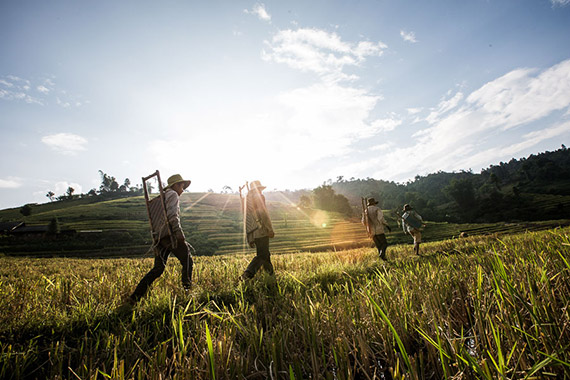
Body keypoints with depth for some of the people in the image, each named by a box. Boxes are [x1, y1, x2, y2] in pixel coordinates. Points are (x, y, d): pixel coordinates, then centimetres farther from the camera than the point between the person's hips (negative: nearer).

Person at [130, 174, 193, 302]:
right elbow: (172, 214, -15)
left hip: (160, 237, 9)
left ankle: (136, 295, 7)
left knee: (158, 268, 10)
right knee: (187, 262, 0)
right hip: (170, 234, -9)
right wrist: (178, 231, -23)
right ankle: (187, 289, 1)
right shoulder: (172, 194, 2)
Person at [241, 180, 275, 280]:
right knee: (261, 255, -5)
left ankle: (271, 274, 25)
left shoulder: (247, 199, 19)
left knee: (266, 254, 18)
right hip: (261, 231, -8)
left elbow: (246, 221, 20)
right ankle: (247, 274, -15)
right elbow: (263, 214, -17)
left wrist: (249, 239, 22)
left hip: (252, 234, 8)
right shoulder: (260, 197, -3)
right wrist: (270, 229, -14)